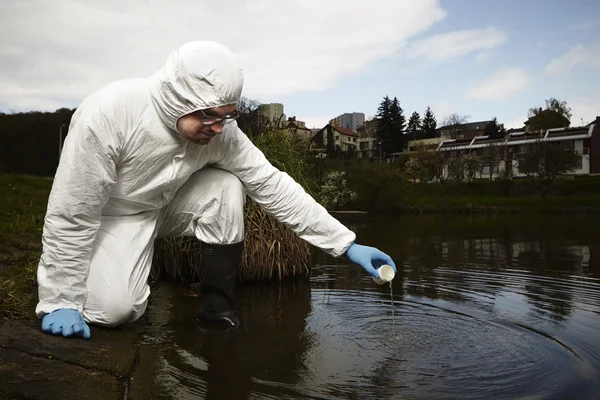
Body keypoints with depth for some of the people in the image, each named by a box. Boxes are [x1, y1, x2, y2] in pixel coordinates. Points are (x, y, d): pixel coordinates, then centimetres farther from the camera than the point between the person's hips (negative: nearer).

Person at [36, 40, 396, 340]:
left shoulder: (220, 130, -20)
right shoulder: (108, 113, -34)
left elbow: (273, 185, -18)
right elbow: (71, 213, -27)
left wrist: (346, 244, -21)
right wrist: (60, 301, -24)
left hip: (165, 207, 4)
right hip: (112, 217, -4)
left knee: (225, 187, -21)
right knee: (113, 309, -25)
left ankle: (218, 305, -6)